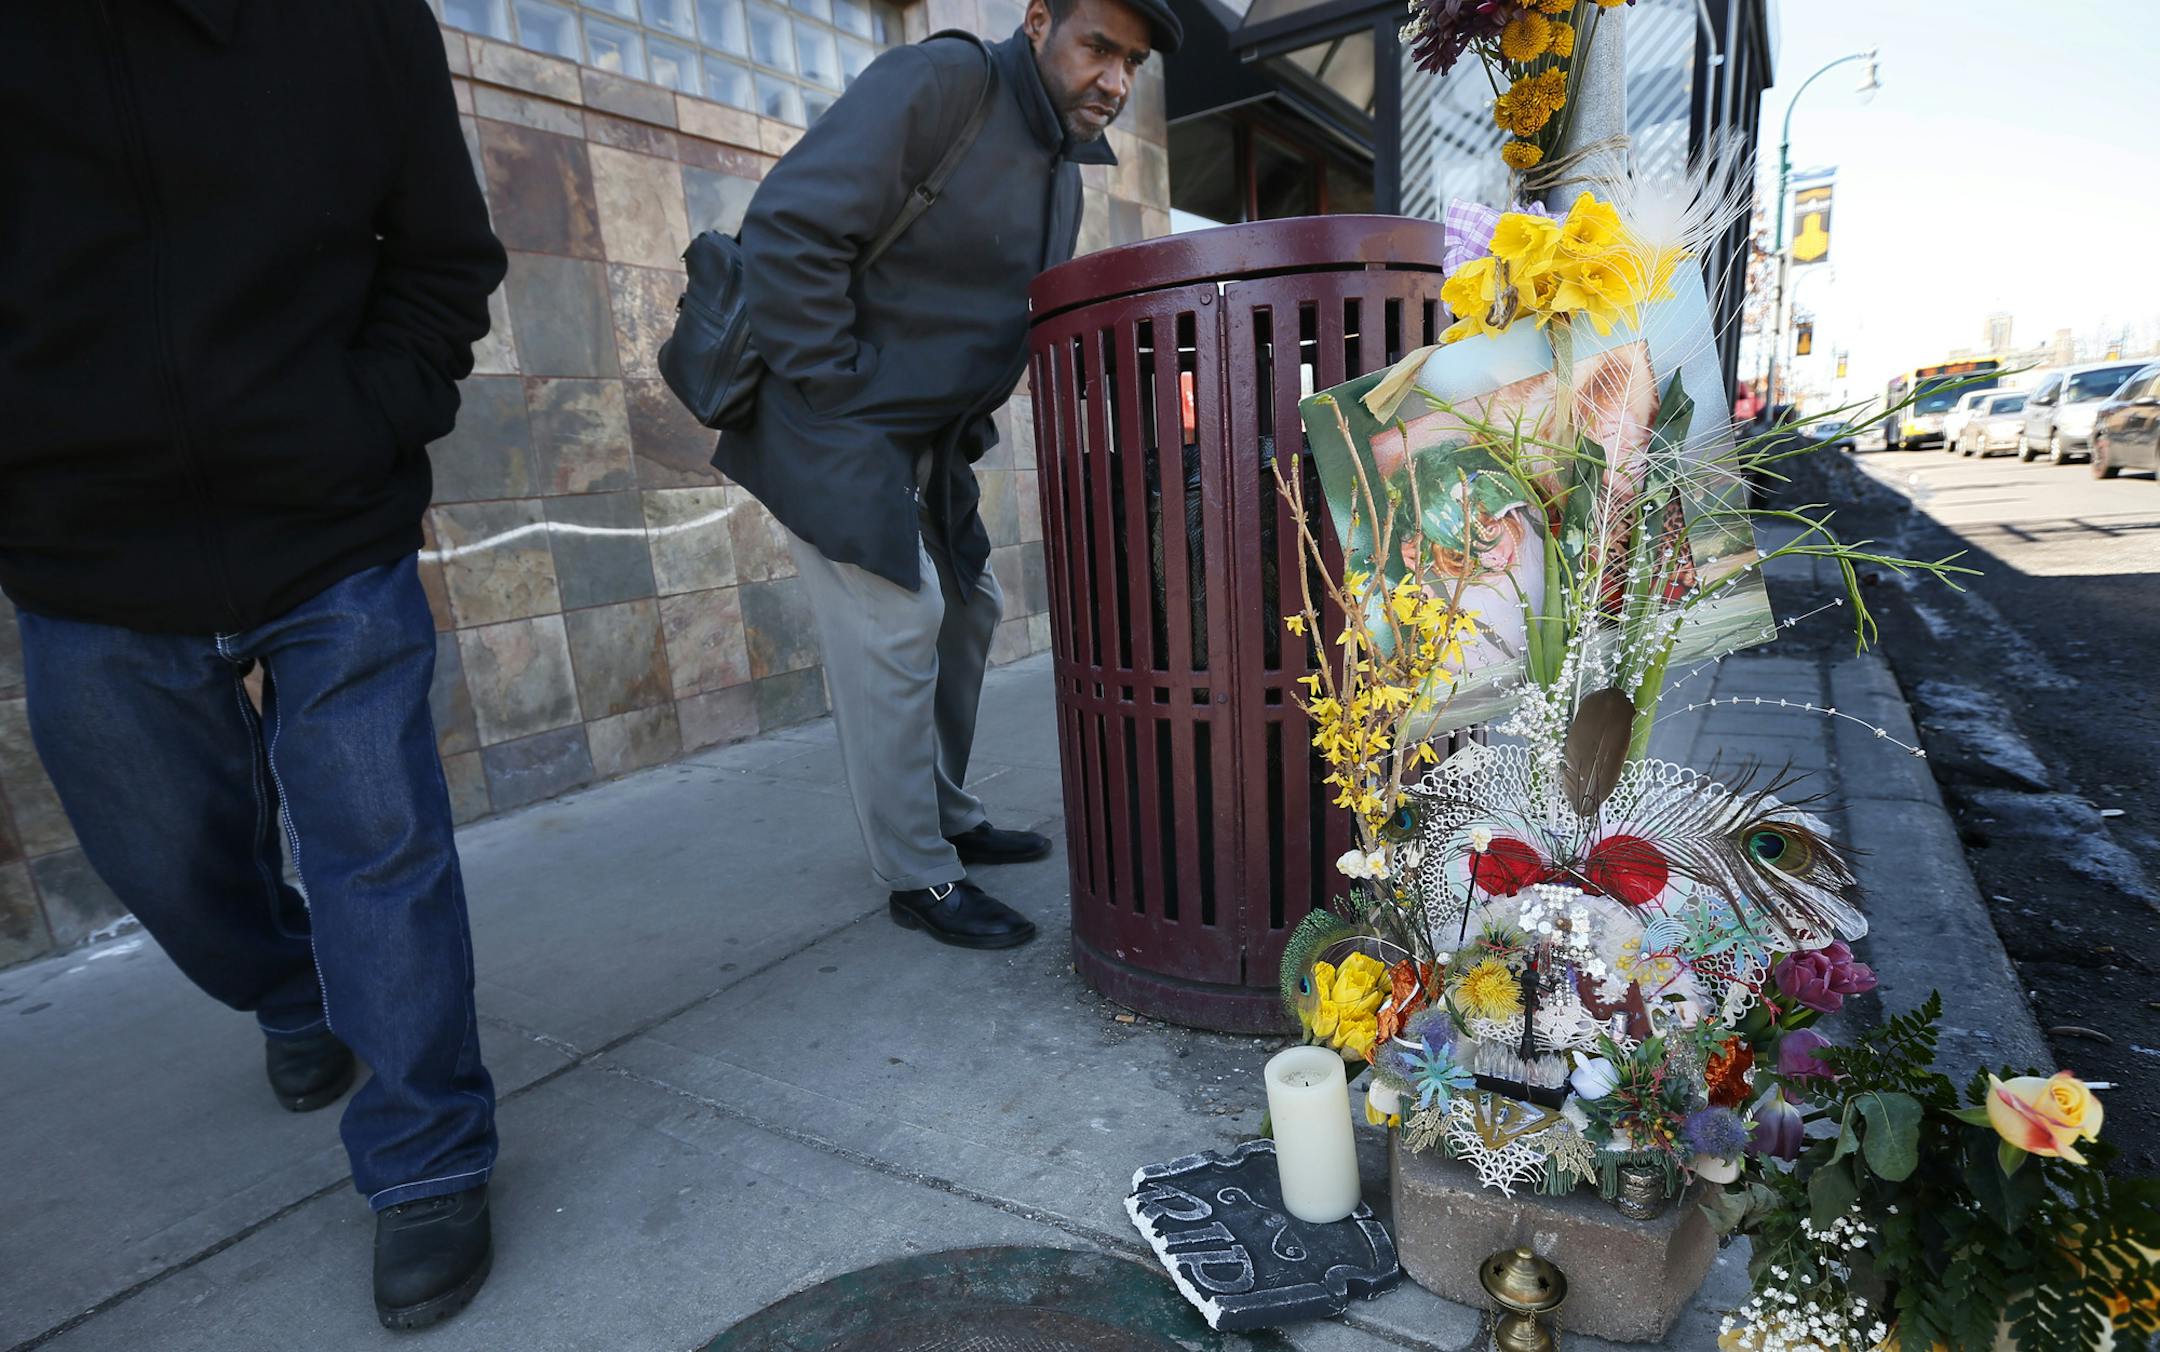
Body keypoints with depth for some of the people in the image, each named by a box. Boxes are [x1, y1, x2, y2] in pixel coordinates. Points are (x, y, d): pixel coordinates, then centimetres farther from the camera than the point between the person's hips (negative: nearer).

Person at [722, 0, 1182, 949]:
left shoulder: (1062, 168, 12)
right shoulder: (938, 82, -15)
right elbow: (788, 226, -23)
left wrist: (967, 423, 8)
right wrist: (834, 391, -21)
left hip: (927, 444, 9)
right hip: (835, 431, -9)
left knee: (965, 611, 13)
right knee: (895, 629, -11)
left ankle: (949, 818, 30)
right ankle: (918, 879, 4)